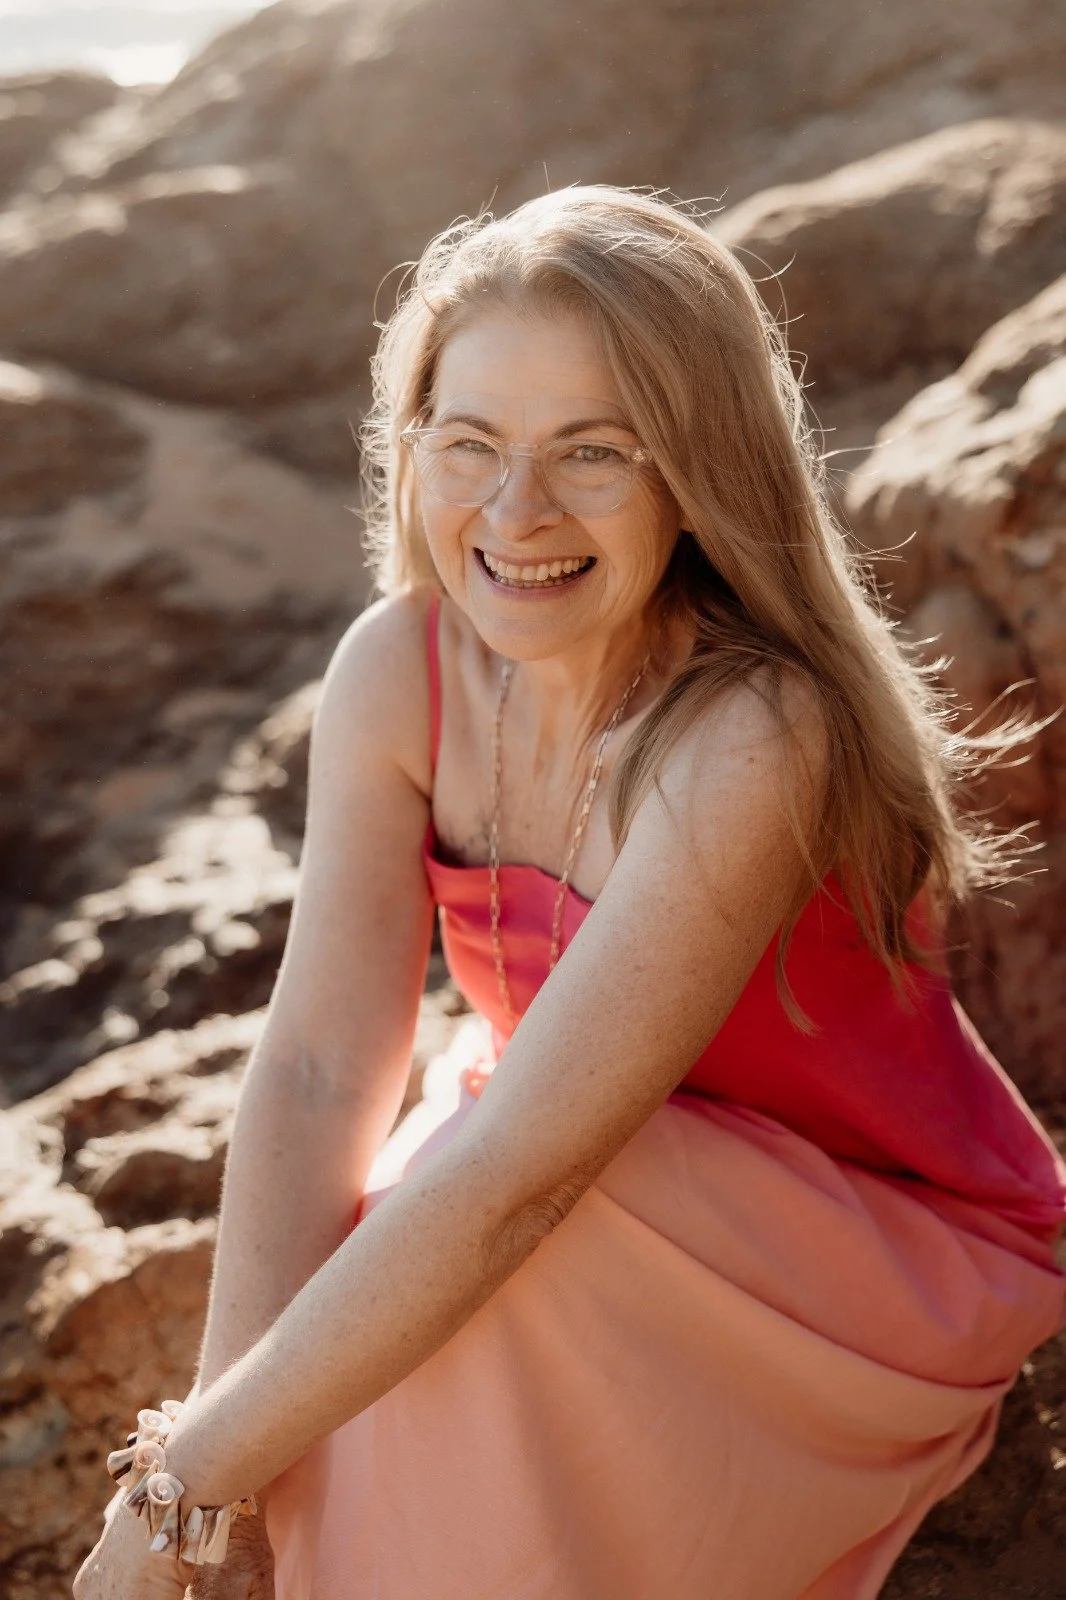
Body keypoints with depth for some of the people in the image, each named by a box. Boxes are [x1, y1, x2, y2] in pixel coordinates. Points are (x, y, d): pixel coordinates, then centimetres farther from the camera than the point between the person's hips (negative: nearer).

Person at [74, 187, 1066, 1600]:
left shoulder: (755, 739, -33)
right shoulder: (396, 672, -13)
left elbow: (514, 1176, -34)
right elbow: (317, 1069, -18)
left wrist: (194, 1479, -29)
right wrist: (230, 1483, -28)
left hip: (885, 1250, -4)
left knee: (475, 1275, -29)